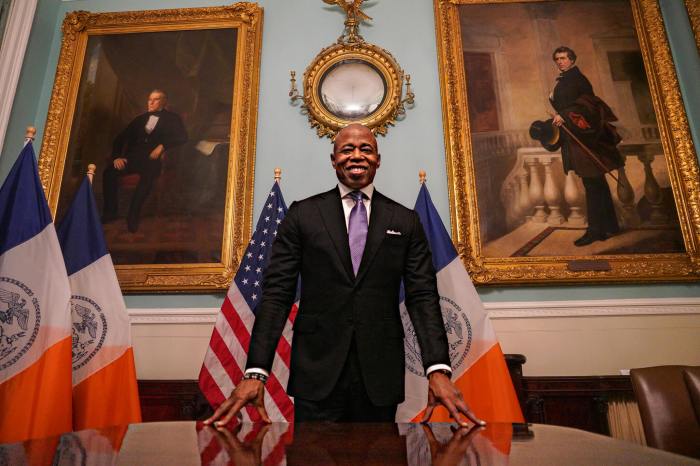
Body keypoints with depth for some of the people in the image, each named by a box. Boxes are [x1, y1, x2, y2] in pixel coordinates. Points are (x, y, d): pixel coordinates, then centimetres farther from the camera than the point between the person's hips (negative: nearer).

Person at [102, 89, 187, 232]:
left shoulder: (172, 119, 14)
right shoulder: (140, 119, 24)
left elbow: (182, 137, -4)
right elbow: (120, 138, 19)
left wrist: (162, 146, -16)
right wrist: (117, 157, 1)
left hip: (152, 159, -4)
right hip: (133, 158, 4)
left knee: (147, 176, -39)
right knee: (109, 172, -23)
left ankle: (133, 216, -29)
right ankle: (110, 211, -9)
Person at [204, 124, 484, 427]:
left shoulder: (406, 221, 6)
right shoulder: (302, 214, 3)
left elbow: (423, 296, 1)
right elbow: (277, 293, -2)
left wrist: (438, 370, -12)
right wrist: (255, 372, -11)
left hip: (381, 374, 2)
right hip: (317, 372, -1)